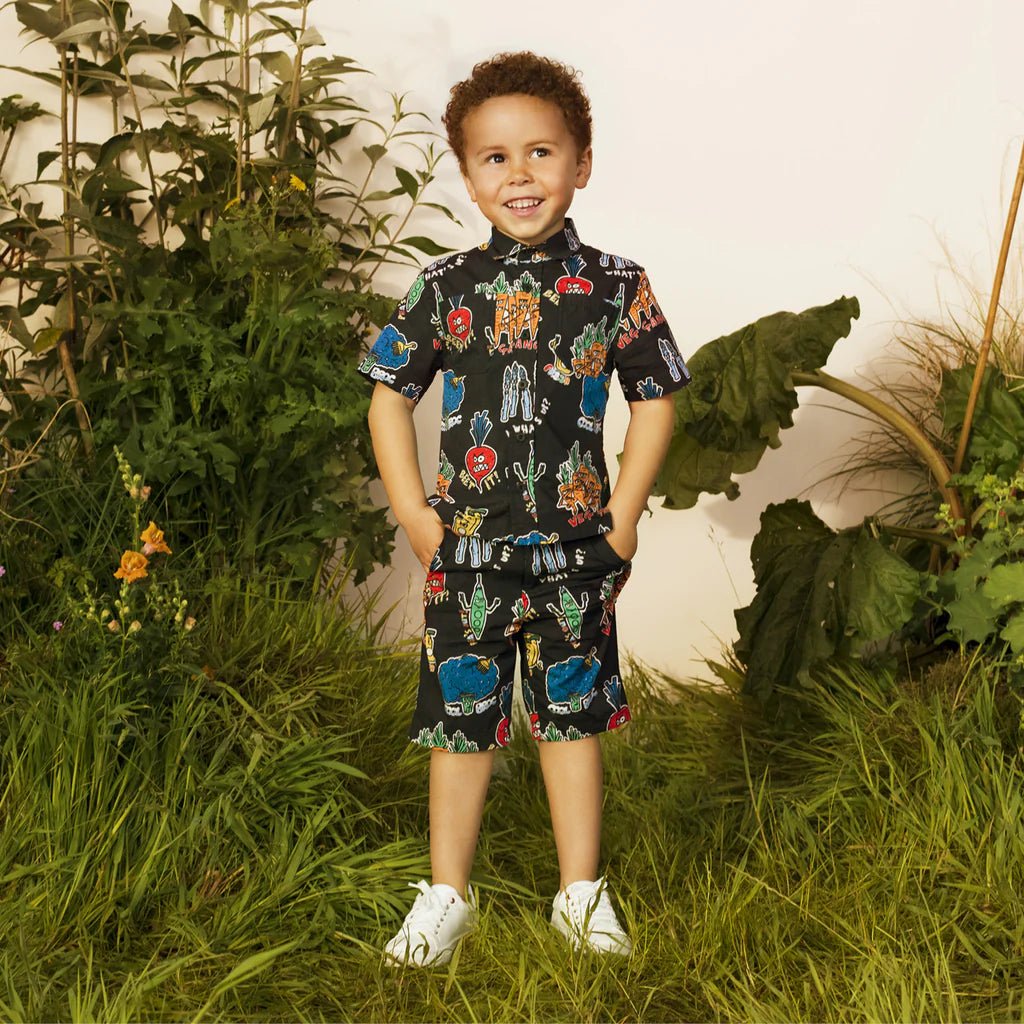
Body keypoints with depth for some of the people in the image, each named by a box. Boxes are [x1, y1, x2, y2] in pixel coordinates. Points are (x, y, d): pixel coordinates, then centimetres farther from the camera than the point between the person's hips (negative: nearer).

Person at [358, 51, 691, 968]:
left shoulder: (617, 287, -3)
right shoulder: (445, 288, -3)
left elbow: (656, 399, 5)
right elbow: (391, 395, 4)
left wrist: (624, 517, -1)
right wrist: (417, 519, -2)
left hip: (577, 548, 0)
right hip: (467, 549, 0)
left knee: (573, 715, 12)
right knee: (461, 718, 9)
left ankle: (582, 892, 26)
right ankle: (448, 895, 24)